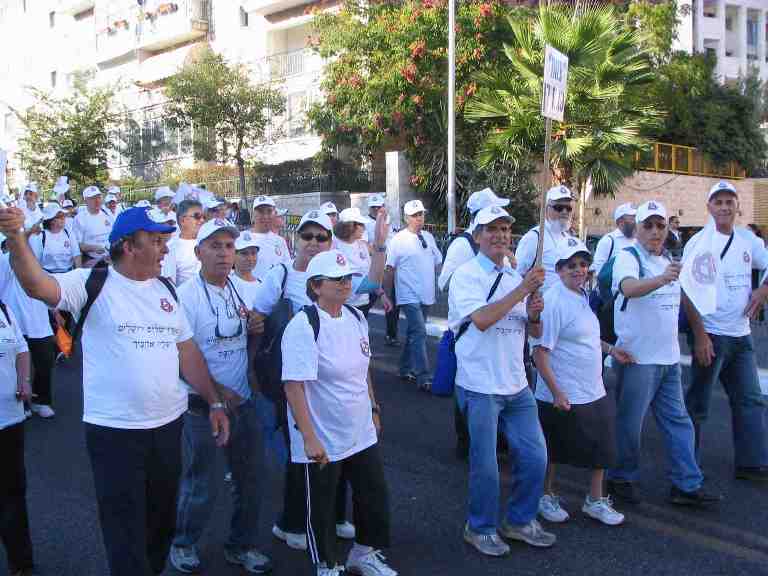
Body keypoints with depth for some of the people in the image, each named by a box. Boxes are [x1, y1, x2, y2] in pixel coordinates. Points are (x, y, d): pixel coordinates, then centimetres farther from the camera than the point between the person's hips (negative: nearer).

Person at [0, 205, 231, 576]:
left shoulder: (165, 289, 9)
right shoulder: (93, 282, -8)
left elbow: (187, 351, 11)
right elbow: (38, 286, -25)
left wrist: (214, 402, 6)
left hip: (169, 423, 6)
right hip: (114, 430, -6)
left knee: (162, 519, 21)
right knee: (126, 530, 5)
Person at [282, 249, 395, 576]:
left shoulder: (355, 317, 2)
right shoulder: (303, 327, -21)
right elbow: (293, 386, -24)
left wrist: (373, 409, 17)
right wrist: (310, 438, -26)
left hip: (361, 434, 7)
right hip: (322, 441, -7)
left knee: (375, 496, 18)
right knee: (321, 509, 12)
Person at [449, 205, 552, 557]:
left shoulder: (515, 277, 11)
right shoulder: (466, 275, -9)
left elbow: (536, 333, 15)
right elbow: (481, 320, -26)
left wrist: (534, 316, -8)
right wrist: (522, 291, -24)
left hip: (516, 386, 6)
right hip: (480, 387, -6)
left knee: (534, 457, 11)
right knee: (485, 465, 5)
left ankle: (519, 521, 33)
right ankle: (481, 529, 27)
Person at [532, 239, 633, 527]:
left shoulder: (582, 297, 8)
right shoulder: (553, 301, -20)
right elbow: (540, 351, -22)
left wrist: (610, 349, 17)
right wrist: (556, 392, -22)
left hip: (594, 392, 8)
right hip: (563, 396, -8)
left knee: (602, 447, 15)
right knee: (554, 450, 10)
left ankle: (595, 500, 33)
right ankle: (547, 496, 32)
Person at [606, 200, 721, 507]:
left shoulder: (667, 260, 13)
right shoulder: (627, 257, -12)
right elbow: (629, 288, -34)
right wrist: (661, 279, -50)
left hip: (669, 358, 8)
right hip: (638, 357, -8)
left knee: (678, 421, 11)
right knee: (630, 423, 2)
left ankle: (687, 485, 19)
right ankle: (621, 479, 19)